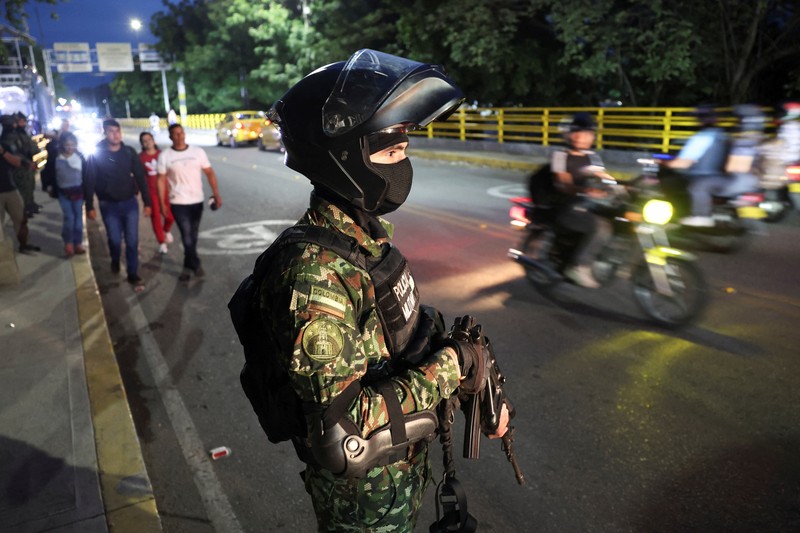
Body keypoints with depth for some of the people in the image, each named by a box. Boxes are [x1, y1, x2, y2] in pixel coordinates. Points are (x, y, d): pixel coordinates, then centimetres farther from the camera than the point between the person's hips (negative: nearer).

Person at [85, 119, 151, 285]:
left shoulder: (129, 152, -1)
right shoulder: (96, 155, -6)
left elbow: (140, 177, 1)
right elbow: (90, 182, -4)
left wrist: (147, 202, -1)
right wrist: (89, 206, -5)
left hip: (130, 203, 1)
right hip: (109, 205, -1)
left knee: (132, 241, 1)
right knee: (115, 240, 7)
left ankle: (133, 273, 13)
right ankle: (115, 261, 38)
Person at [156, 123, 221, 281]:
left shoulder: (198, 151, -1)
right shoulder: (164, 156, -4)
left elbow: (209, 173, -1)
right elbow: (161, 180, -1)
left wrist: (216, 194, -12)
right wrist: (162, 203, -4)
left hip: (197, 201, 2)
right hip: (178, 203, -2)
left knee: (193, 236, 12)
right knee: (187, 236, -7)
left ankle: (188, 266, 27)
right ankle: (195, 265, 10)